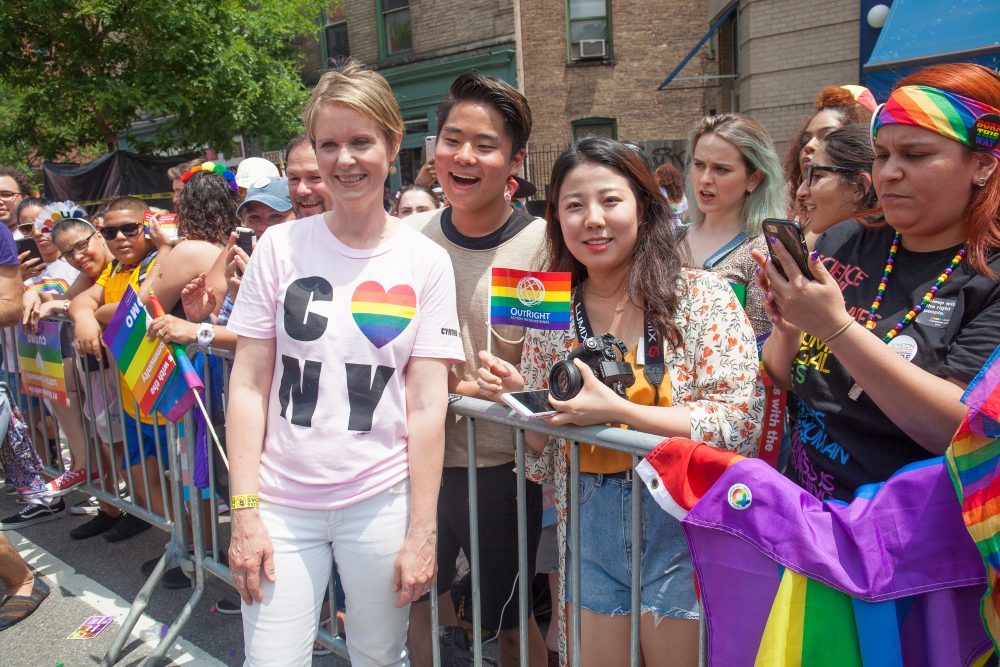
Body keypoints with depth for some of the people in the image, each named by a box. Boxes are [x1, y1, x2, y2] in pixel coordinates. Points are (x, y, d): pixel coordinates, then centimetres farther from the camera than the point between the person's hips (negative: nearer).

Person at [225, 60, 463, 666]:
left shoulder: (425, 261, -3)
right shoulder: (280, 247, -2)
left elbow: (427, 404, -4)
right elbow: (249, 385, 0)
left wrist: (422, 531, -4)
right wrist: (244, 512, -4)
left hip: (381, 502, 0)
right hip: (282, 503, 1)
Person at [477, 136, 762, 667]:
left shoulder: (701, 296, -10)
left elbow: (741, 424, -17)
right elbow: (548, 449, 7)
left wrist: (614, 410, -24)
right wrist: (517, 397, -14)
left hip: (680, 521, -3)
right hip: (590, 528, 4)